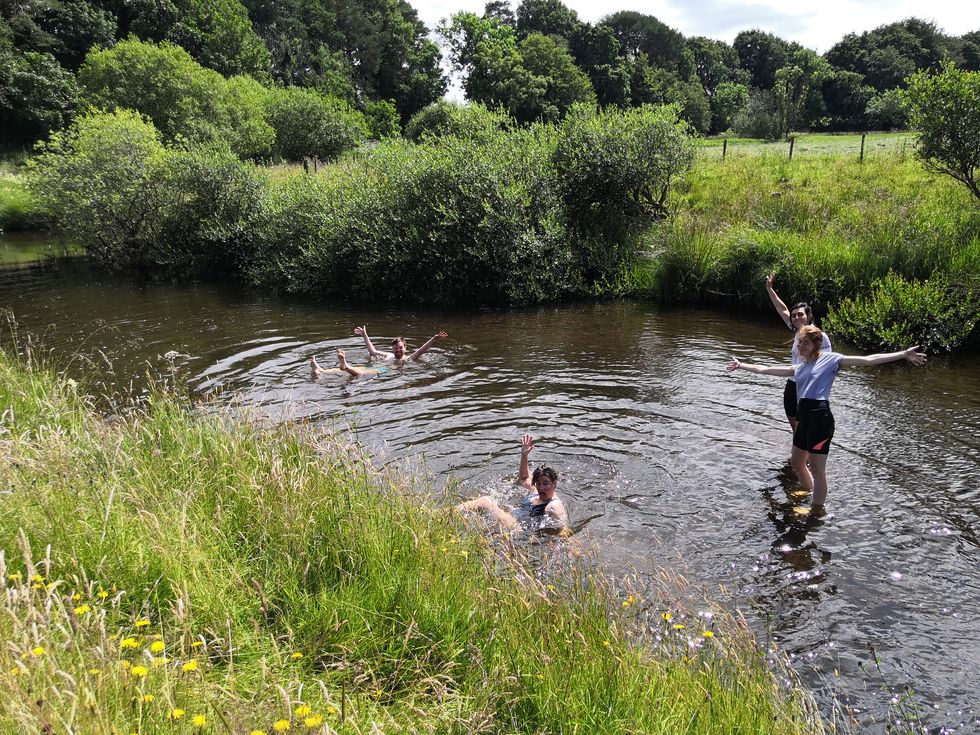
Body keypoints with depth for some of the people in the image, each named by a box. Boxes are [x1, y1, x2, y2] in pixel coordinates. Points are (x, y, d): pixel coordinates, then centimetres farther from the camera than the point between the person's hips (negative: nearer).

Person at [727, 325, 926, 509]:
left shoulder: (830, 359, 0)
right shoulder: (800, 368, 20)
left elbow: (868, 360, -6)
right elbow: (767, 370, 29)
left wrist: (904, 354, -14)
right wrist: (741, 365, 34)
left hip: (820, 417, -8)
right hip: (804, 417, 8)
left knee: (817, 469, -3)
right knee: (797, 463, 22)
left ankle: (817, 511, 9)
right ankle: (809, 494, 44)